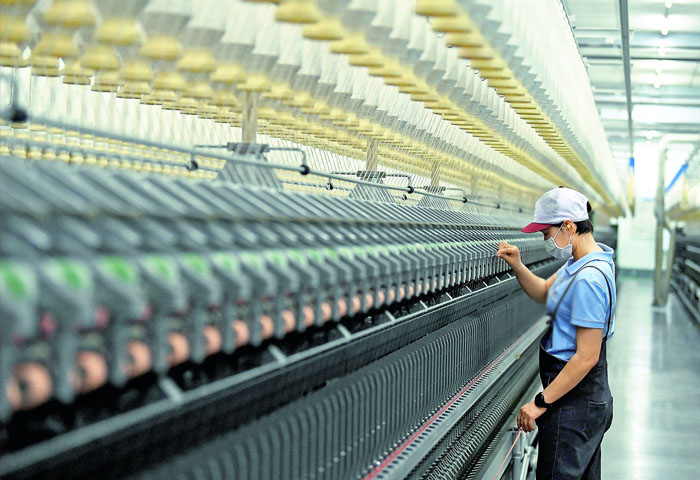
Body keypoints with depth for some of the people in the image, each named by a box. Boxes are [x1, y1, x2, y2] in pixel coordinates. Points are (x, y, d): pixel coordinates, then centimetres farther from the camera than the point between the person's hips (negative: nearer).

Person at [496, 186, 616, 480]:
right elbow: (545, 292, 23)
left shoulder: (588, 280, -25)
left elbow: (587, 357, -25)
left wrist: (541, 403, -20)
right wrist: (518, 267, 3)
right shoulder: (579, 262, 7)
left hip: (575, 400, -11)